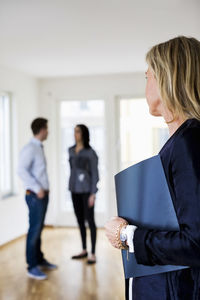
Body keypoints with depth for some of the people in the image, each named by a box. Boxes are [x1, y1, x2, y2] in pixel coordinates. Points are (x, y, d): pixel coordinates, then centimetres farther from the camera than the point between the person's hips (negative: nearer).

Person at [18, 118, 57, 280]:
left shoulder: (39, 148, 13)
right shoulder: (30, 148, -15)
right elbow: (22, 170, -24)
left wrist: (45, 187, 12)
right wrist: (37, 188, -24)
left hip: (43, 195, 9)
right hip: (35, 196, -8)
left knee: (39, 229, 16)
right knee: (34, 230, -3)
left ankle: (40, 260, 27)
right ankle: (32, 267, 6)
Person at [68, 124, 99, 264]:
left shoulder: (91, 152, -12)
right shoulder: (71, 150, 9)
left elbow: (95, 174, -12)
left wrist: (93, 194, -16)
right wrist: (71, 189, 16)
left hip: (87, 189, -7)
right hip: (75, 189, 7)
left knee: (90, 220, -5)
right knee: (80, 220, 12)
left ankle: (93, 254, 3)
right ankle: (84, 250, 24)